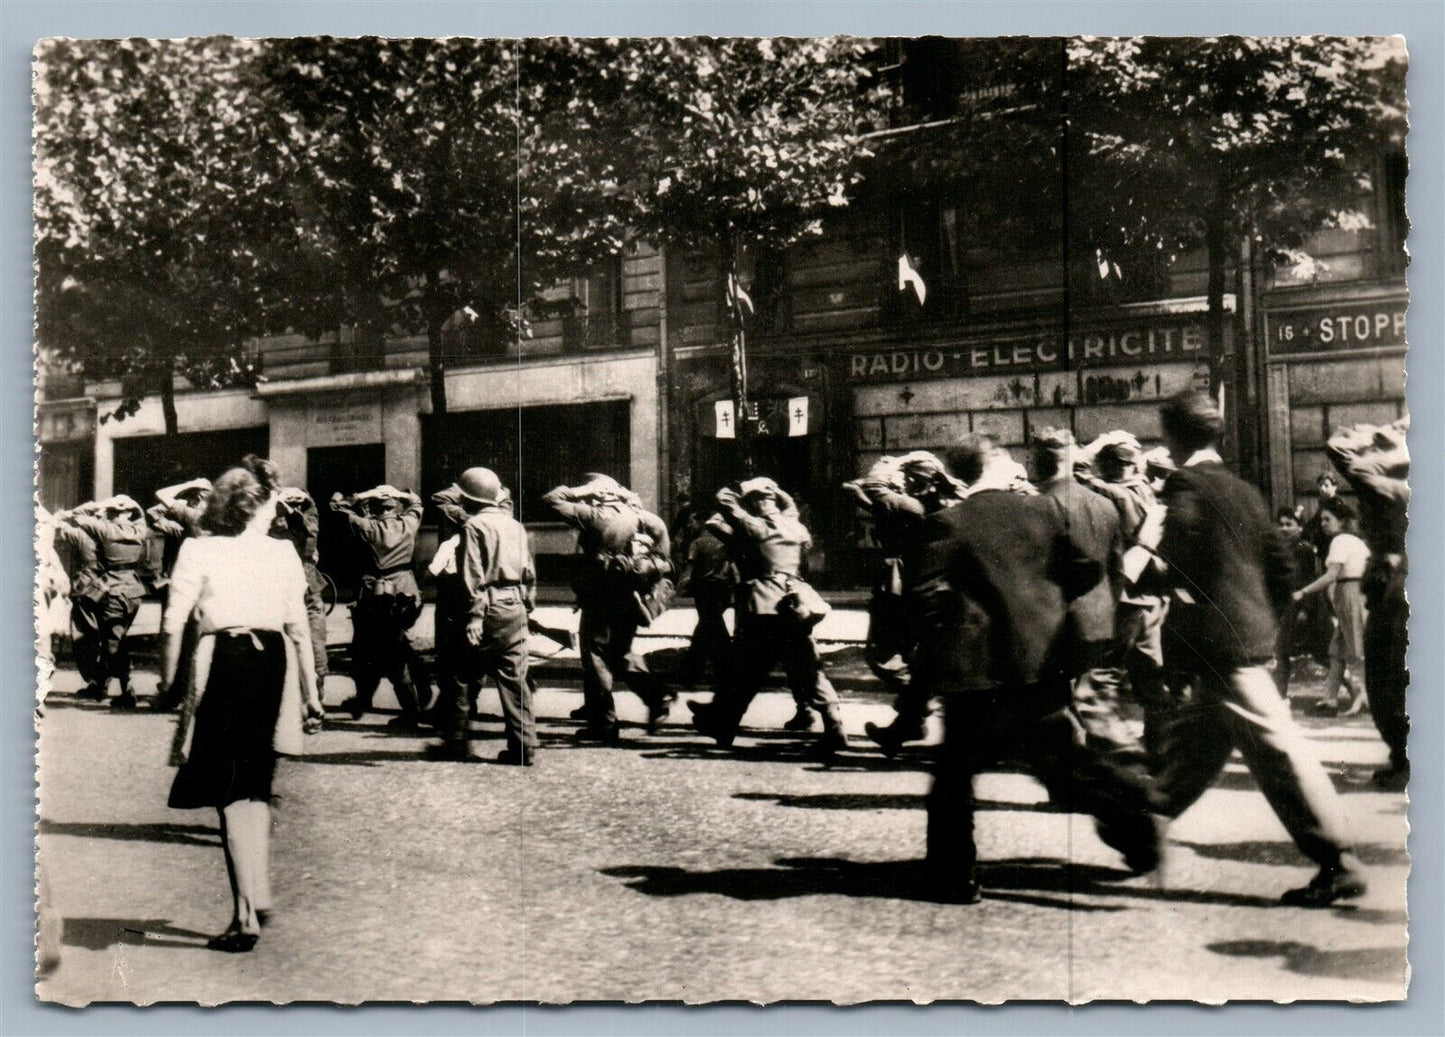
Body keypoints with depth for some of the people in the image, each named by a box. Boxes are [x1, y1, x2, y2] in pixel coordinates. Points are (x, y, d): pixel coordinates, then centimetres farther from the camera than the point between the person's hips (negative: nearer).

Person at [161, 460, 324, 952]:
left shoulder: (198, 550, 1)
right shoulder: (283, 553, 7)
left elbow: (173, 624, -4)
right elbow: (299, 628, 9)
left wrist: (167, 680, 7)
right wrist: (310, 691, 16)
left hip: (223, 660, -3)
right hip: (273, 659, 3)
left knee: (230, 792, 0)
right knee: (256, 787, 18)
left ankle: (245, 916, -2)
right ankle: (258, 898, 24)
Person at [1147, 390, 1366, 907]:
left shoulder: (1186, 485, -11)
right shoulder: (1242, 490, 14)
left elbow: (1180, 559, -21)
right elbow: (1280, 564, 15)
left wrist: (1154, 539, -2)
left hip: (1219, 642, -9)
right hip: (1247, 634, 9)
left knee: (1278, 749, -7)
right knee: (1192, 741, 19)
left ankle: (1338, 865, -4)